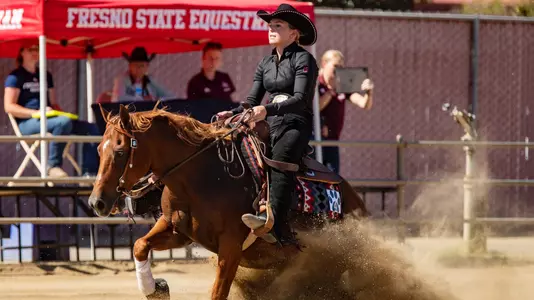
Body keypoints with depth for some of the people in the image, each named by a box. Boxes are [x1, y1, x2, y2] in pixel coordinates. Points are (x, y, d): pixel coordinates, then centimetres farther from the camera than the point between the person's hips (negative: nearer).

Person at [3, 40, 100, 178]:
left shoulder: (46, 75, 24)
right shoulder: (15, 76, 2)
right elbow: (9, 107, -8)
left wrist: (62, 113, 1)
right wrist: (36, 112, -20)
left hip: (49, 119, 8)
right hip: (27, 123, -7)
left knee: (92, 129, -10)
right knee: (64, 122, -37)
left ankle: (89, 172, -24)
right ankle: (53, 166, -29)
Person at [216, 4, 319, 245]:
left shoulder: (303, 60, -4)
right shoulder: (266, 64, 18)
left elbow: (301, 99, -16)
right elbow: (252, 101, 17)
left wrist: (267, 110, -30)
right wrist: (231, 114, -4)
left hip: (296, 126, -8)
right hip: (271, 126, 8)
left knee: (280, 159, -37)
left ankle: (275, 224, -55)